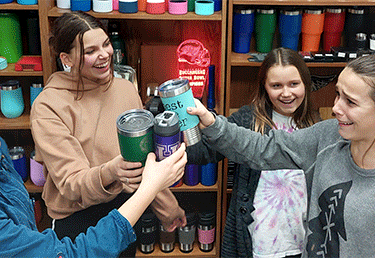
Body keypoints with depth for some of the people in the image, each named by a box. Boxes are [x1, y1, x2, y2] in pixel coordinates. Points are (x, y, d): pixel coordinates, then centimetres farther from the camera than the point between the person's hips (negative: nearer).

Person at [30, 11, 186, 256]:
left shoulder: (125, 89, -2)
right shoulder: (48, 107, -16)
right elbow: (71, 183, -20)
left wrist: (167, 208, 14)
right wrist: (110, 172, -39)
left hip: (126, 207, 4)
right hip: (77, 219, -4)